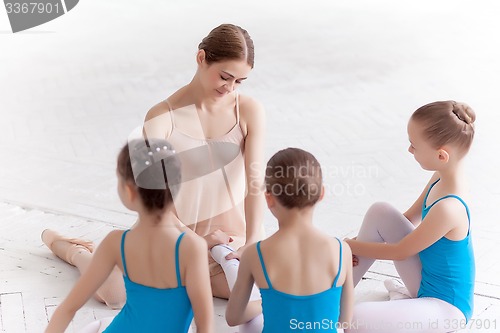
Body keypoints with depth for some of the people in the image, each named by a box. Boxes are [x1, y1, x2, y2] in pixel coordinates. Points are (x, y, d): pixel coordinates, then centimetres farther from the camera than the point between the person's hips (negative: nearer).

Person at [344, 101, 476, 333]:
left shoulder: (448, 208, -32)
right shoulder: (441, 178, -5)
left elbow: (399, 252, -18)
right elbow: (409, 219, 10)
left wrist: (350, 246, -5)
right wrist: (359, 245, 1)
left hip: (446, 307, -10)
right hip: (428, 279, 10)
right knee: (380, 212, -2)